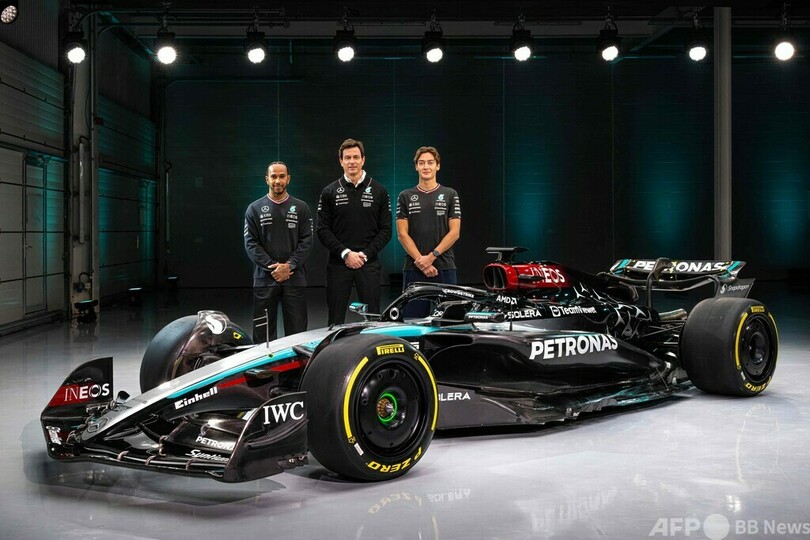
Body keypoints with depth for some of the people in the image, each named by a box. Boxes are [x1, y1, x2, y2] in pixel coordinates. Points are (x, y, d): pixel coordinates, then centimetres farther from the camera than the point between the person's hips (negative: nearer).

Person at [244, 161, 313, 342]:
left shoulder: (300, 208, 9)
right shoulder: (254, 209, 8)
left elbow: (306, 241, 2)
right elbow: (251, 243, 1)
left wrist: (289, 266, -12)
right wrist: (272, 267, -11)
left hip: (295, 277, 0)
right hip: (264, 278, 0)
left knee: (297, 330, 0)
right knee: (263, 331, 2)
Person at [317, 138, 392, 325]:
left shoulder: (379, 191, 7)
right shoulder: (329, 192, 7)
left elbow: (385, 230, 3)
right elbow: (323, 230, 1)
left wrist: (365, 254, -9)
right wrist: (345, 253, -11)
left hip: (369, 263, 0)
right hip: (338, 264, 0)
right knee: (335, 320, 3)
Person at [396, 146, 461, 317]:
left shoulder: (450, 195, 7)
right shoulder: (405, 197, 9)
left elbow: (454, 232, 0)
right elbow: (402, 234, 2)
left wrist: (432, 256, -11)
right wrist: (421, 261, -9)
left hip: (444, 268, 0)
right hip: (414, 269, 1)